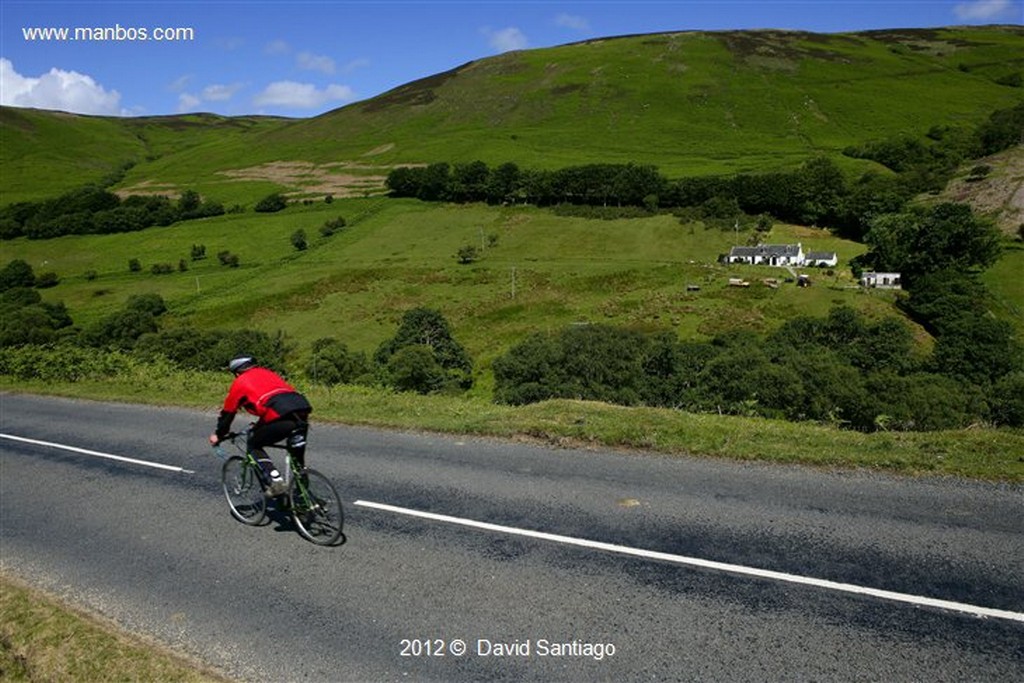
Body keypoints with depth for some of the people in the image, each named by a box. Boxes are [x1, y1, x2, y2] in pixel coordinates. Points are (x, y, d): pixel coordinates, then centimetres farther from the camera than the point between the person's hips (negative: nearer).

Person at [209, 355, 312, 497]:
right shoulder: (269, 373, 34)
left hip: (281, 417, -6)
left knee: (254, 445, 17)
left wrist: (218, 435, 45)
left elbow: (227, 413, 28)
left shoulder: (239, 382, 20)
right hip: (302, 408, 6)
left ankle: (276, 481, 2)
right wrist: (259, 426, 58)